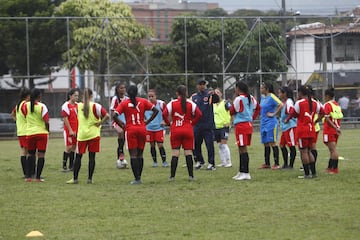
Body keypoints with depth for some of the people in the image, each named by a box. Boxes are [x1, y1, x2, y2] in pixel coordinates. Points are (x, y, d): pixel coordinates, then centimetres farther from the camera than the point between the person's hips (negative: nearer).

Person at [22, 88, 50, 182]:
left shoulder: (26, 105, 0)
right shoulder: (42, 106, -10)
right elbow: (46, 122, -12)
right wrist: (47, 130, 3)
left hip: (30, 132, 4)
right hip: (42, 132, -4)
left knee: (31, 154, 15)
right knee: (41, 155, 0)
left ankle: (28, 176, 11)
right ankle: (38, 177, -4)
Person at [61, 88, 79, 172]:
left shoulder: (77, 105, 10)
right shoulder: (66, 105, -11)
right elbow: (65, 119, -13)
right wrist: (70, 130, -16)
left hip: (76, 130, 6)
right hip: (68, 130, -6)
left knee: (73, 147, 8)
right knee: (69, 147, -7)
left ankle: (71, 165, 13)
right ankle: (64, 166, -1)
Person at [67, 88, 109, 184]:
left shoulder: (78, 106, 2)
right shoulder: (95, 106, -8)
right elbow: (107, 115, -16)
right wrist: (99, 123, -5)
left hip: (81, 134, 2)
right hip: (93, 134, -2)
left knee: (78, 156, 9)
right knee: (92, 157, 3)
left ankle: (75, 178, 9)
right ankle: (90, 179, 1)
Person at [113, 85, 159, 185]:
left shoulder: (124, 103, -2)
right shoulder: (143, 101, 3)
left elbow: (115, 116, -10)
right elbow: (156, 110, 0)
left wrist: (121, 124, 3)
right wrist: (148, 121, 6)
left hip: (130, 130, -2)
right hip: (142, 129, 2)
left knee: (133, 155, -2)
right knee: (140, 154, 13)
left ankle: (137, 178, -8)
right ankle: (139, 177, 12)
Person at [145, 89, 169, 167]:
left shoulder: (161, 104, -9)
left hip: (159, 128, -3)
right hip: (149, 129, 3)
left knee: (160, 145, -7)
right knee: (152, 145, 8)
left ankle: (164, 161, 1)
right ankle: (154, 161, 18)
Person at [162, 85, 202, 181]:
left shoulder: (172, 103, -1)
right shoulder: (190, 104, 1)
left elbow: (164, 114, -10)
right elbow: (199, 114, -7)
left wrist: (169, 123, 2)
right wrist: (192, 123, 3)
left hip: (175, 131, 0)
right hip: (188, 130, 0)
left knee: (175, 153, 3)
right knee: (188, 153, 3)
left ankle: (172, 176, 0)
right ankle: (191, 175, 0)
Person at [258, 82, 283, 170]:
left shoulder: (271, 97, -12)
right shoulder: (263, 97, 13)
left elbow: (281, 105, -22)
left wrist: (274, 114, -18)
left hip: (271, 123, -8)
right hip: (263, 122, 8)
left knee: (272, 143, -8)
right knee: (266, 144, 11)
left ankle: (276, 164, -5)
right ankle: (267, 163, 18)